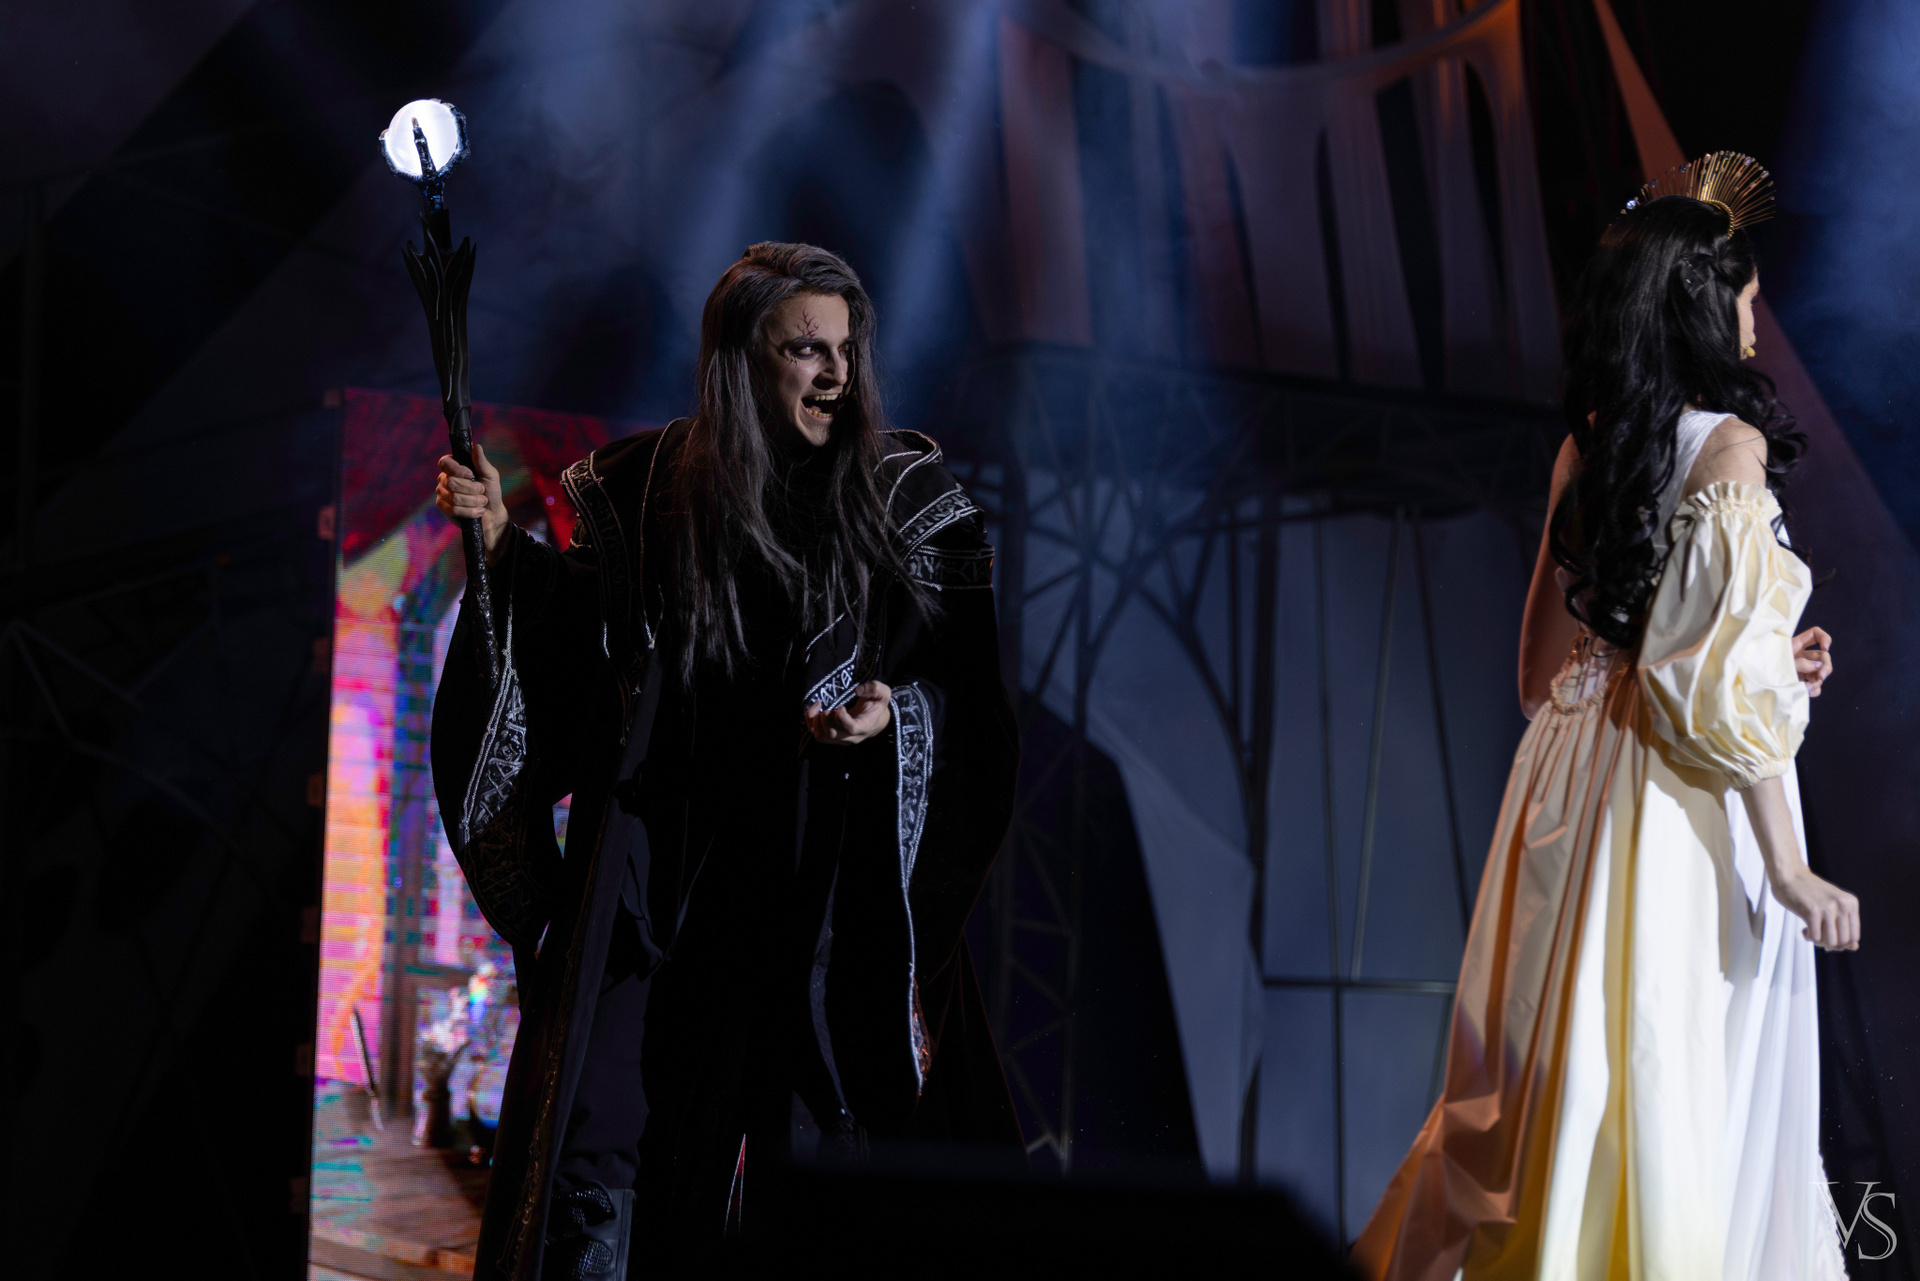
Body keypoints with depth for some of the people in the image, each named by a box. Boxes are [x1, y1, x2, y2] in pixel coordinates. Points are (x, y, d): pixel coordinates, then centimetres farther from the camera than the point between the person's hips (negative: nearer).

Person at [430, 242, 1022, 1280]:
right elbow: (588, 631, 14)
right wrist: (500, 537, 3)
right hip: (659, 869, 1)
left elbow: (963, 681, 2)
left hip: (828, 875, -1)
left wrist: (891, 715, -17)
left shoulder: (905, 491, 2)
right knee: (598, 1146, -3)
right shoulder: (650, 486, 5)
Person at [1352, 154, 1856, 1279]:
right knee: (1673, 1079, 1)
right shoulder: (1732, 445, -13)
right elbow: (1727, 694, -18)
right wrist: (1787, 868, -14)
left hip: (1577, 784, 7)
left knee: (1567, 1060, 15)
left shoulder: (1586, 446, 7)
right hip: (1684, 808, -7)